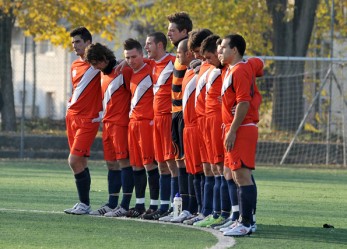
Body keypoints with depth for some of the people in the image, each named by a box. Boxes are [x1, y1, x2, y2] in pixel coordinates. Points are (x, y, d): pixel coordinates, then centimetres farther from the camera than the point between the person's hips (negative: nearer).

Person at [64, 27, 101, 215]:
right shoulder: (75, 66, 16)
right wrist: (71, 105, 14)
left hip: (88, 119, -7)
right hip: (72, 115, 7)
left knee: (74, 160, -14)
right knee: (80, 162, 8)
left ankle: (84, 204, -8)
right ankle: (83, 204, 12)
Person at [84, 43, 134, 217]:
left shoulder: (123, 72, -10)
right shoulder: (103, 75, 17)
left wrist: (131, 115, -11)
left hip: (121, 123, -9)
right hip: (107, 124, 9)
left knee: (123, 161, -9)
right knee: (111, 163, 10)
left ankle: (124, 206, -9)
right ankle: (111, 204, 14)